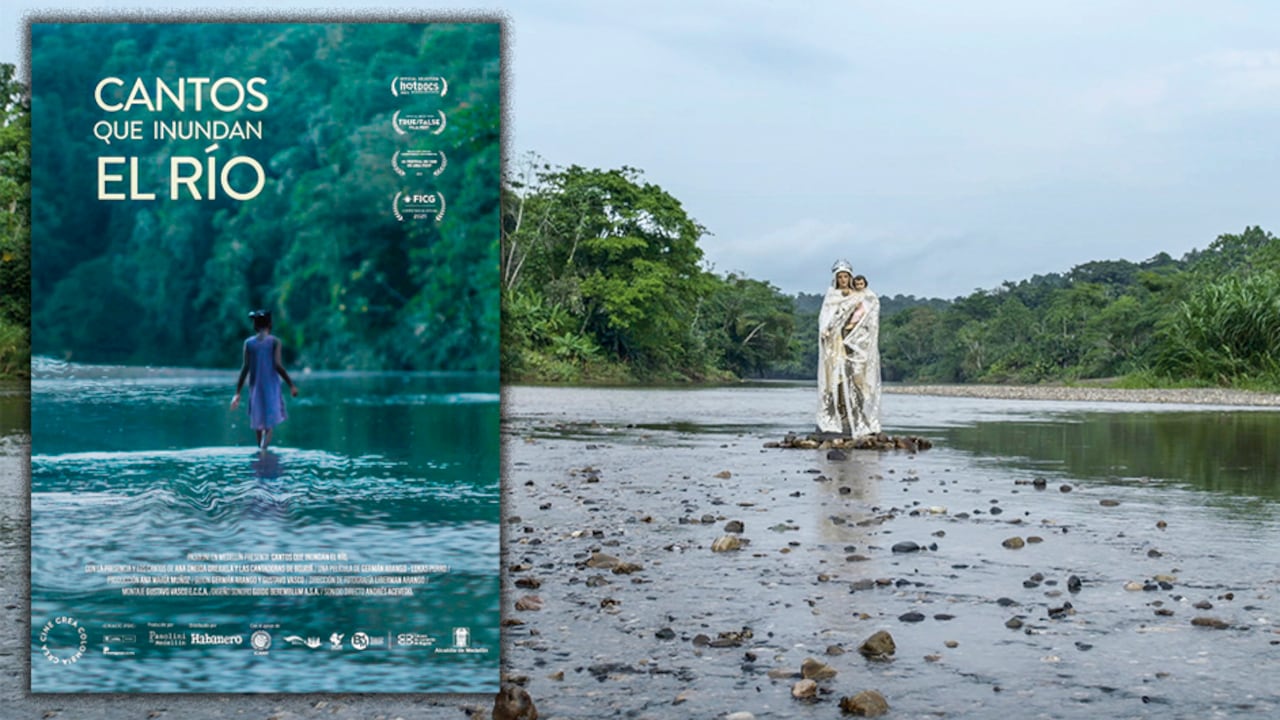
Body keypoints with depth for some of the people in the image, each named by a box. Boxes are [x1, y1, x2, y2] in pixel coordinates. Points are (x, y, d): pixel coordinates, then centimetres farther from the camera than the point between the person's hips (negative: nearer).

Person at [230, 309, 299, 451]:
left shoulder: (248, 343, 3)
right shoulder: (274, 341, -4)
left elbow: (245, 367, -4)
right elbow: (277, 365, -12)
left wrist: (237, 392, -3)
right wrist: (291, 385, -5)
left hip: (255, 386, 3)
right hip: (272, 386, -3)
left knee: (258, 420, 16)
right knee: (271, 421, -3)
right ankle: (264, 448, -26)